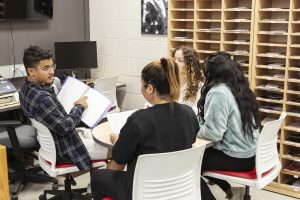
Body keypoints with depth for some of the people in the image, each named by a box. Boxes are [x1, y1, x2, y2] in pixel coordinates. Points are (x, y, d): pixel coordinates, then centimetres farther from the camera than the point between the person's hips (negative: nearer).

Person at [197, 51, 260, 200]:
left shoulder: (218, 93, -20)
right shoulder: (239, 88, 8)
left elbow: (213, 133, -25)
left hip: (237, 157, -9)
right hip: (250, 152, 9)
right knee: (201, 153, 24)